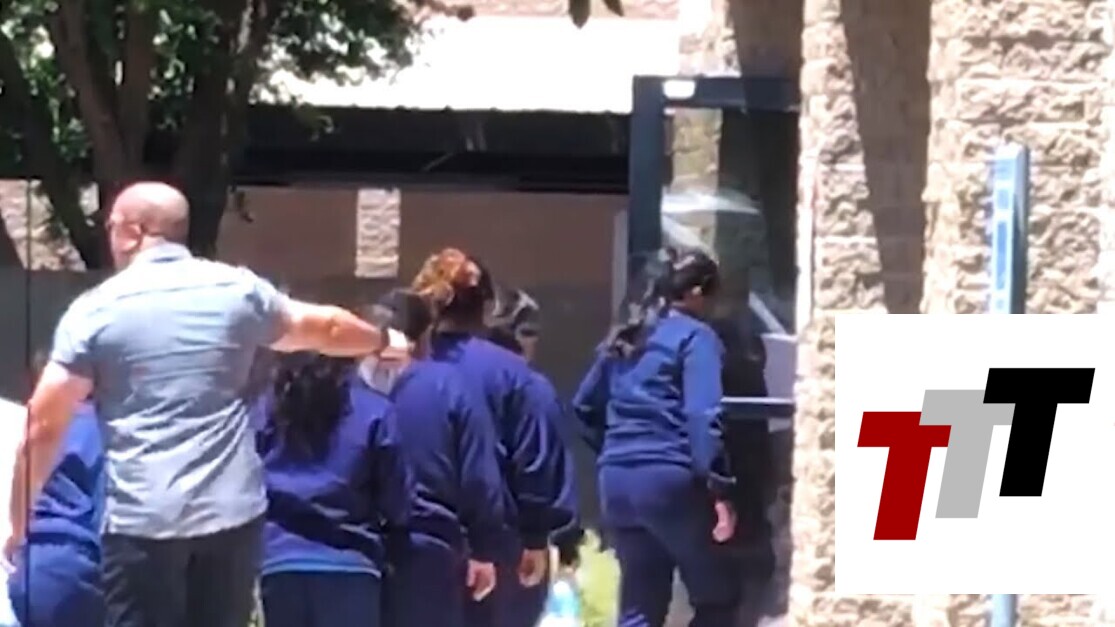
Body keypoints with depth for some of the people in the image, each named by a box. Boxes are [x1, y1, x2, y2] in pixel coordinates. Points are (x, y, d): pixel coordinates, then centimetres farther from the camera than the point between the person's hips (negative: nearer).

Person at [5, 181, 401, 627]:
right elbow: (321, 327, 27)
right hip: (231, 512, 4)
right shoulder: (238, 290, 9)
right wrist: (383, 340, 48)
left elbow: (43, 428, -3)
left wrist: (19, 523, 8)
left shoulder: (96, 310, -1)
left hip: (143, 520, -3)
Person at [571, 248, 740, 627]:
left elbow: (585, 406, 25)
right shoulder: (696, 337, -4)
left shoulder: (623, 338, 18)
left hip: (617, 481, 7)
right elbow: (703, 416, -16)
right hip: (671, 480, -7)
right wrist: (718, 487, -19)